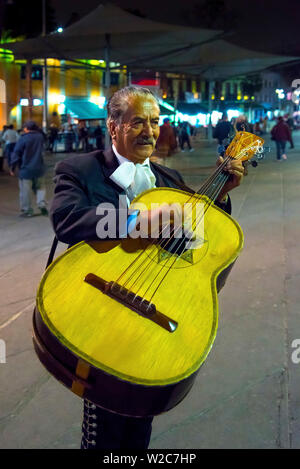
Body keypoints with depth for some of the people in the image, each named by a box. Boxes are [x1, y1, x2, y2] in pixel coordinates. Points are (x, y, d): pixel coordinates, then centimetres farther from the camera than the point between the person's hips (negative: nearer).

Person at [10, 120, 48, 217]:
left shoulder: (23, 139, -13)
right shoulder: (40, 136, 3)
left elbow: (16, 154, -10)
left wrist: (13, 167, -2)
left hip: (26, 169, -5)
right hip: (39, 168, 5)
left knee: (25, 190, 3)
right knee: (40, 187, 17)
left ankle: (27, 210, 7)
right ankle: (42, 204, -1)